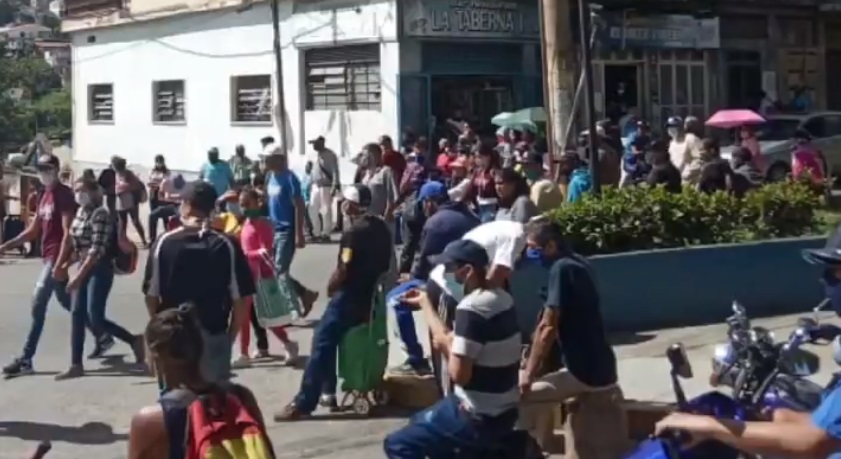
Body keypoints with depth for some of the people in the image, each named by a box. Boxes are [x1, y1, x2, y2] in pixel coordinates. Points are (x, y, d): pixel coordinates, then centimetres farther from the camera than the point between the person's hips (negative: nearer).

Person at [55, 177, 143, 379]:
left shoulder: (100, 215, -17)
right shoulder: (80, 213, 10)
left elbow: (97, 250, -23)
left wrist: (78, 275, -25)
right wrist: (66, 264, 16)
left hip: (100, 270, -9)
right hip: (85, 269, 9)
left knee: (95, 318, -12)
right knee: (77, 315, 5)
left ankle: (134, 341, 8)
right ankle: (76, 365, 10)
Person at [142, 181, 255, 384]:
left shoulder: (164, 242, -5)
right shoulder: (226, 245, -8)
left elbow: (151, 295, -2)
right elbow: (239, 299, -7)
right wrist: (230, 336, 7)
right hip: (213, 337, -1)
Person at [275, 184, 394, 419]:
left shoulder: (354, 233, -17)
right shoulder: (381, 227, 9)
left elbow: (343, 271, -19)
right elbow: (385, 264, 16)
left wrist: (330, 287, -2)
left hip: (351, 297, -9)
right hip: (372, 295, 9)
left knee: (321, 344, -6)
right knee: (329, 341, 20)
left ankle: (303, 403, -8)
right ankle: (327, 391, 18)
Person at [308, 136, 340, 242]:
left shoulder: (330, 155, -11)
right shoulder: (316, 155, 14)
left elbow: (335, 172, -16)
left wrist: (335, 186, -22)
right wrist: (312, 184, 17)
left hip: (326, 186, -8)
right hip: (316, 186, 8)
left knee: (326, 210, -5)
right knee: (312, 209, 8)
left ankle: (325, 234, 2)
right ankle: (317, 233, 17)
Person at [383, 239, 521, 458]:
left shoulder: (472, 308, -23)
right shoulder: (500, 298, 6)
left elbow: (459, 374, -24)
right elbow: (450, 340, 15)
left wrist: (446, 346, -6)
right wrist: (425, 303, 21)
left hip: (478, 419, -10)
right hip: (503, 412, 10)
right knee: (421, 423, 30)